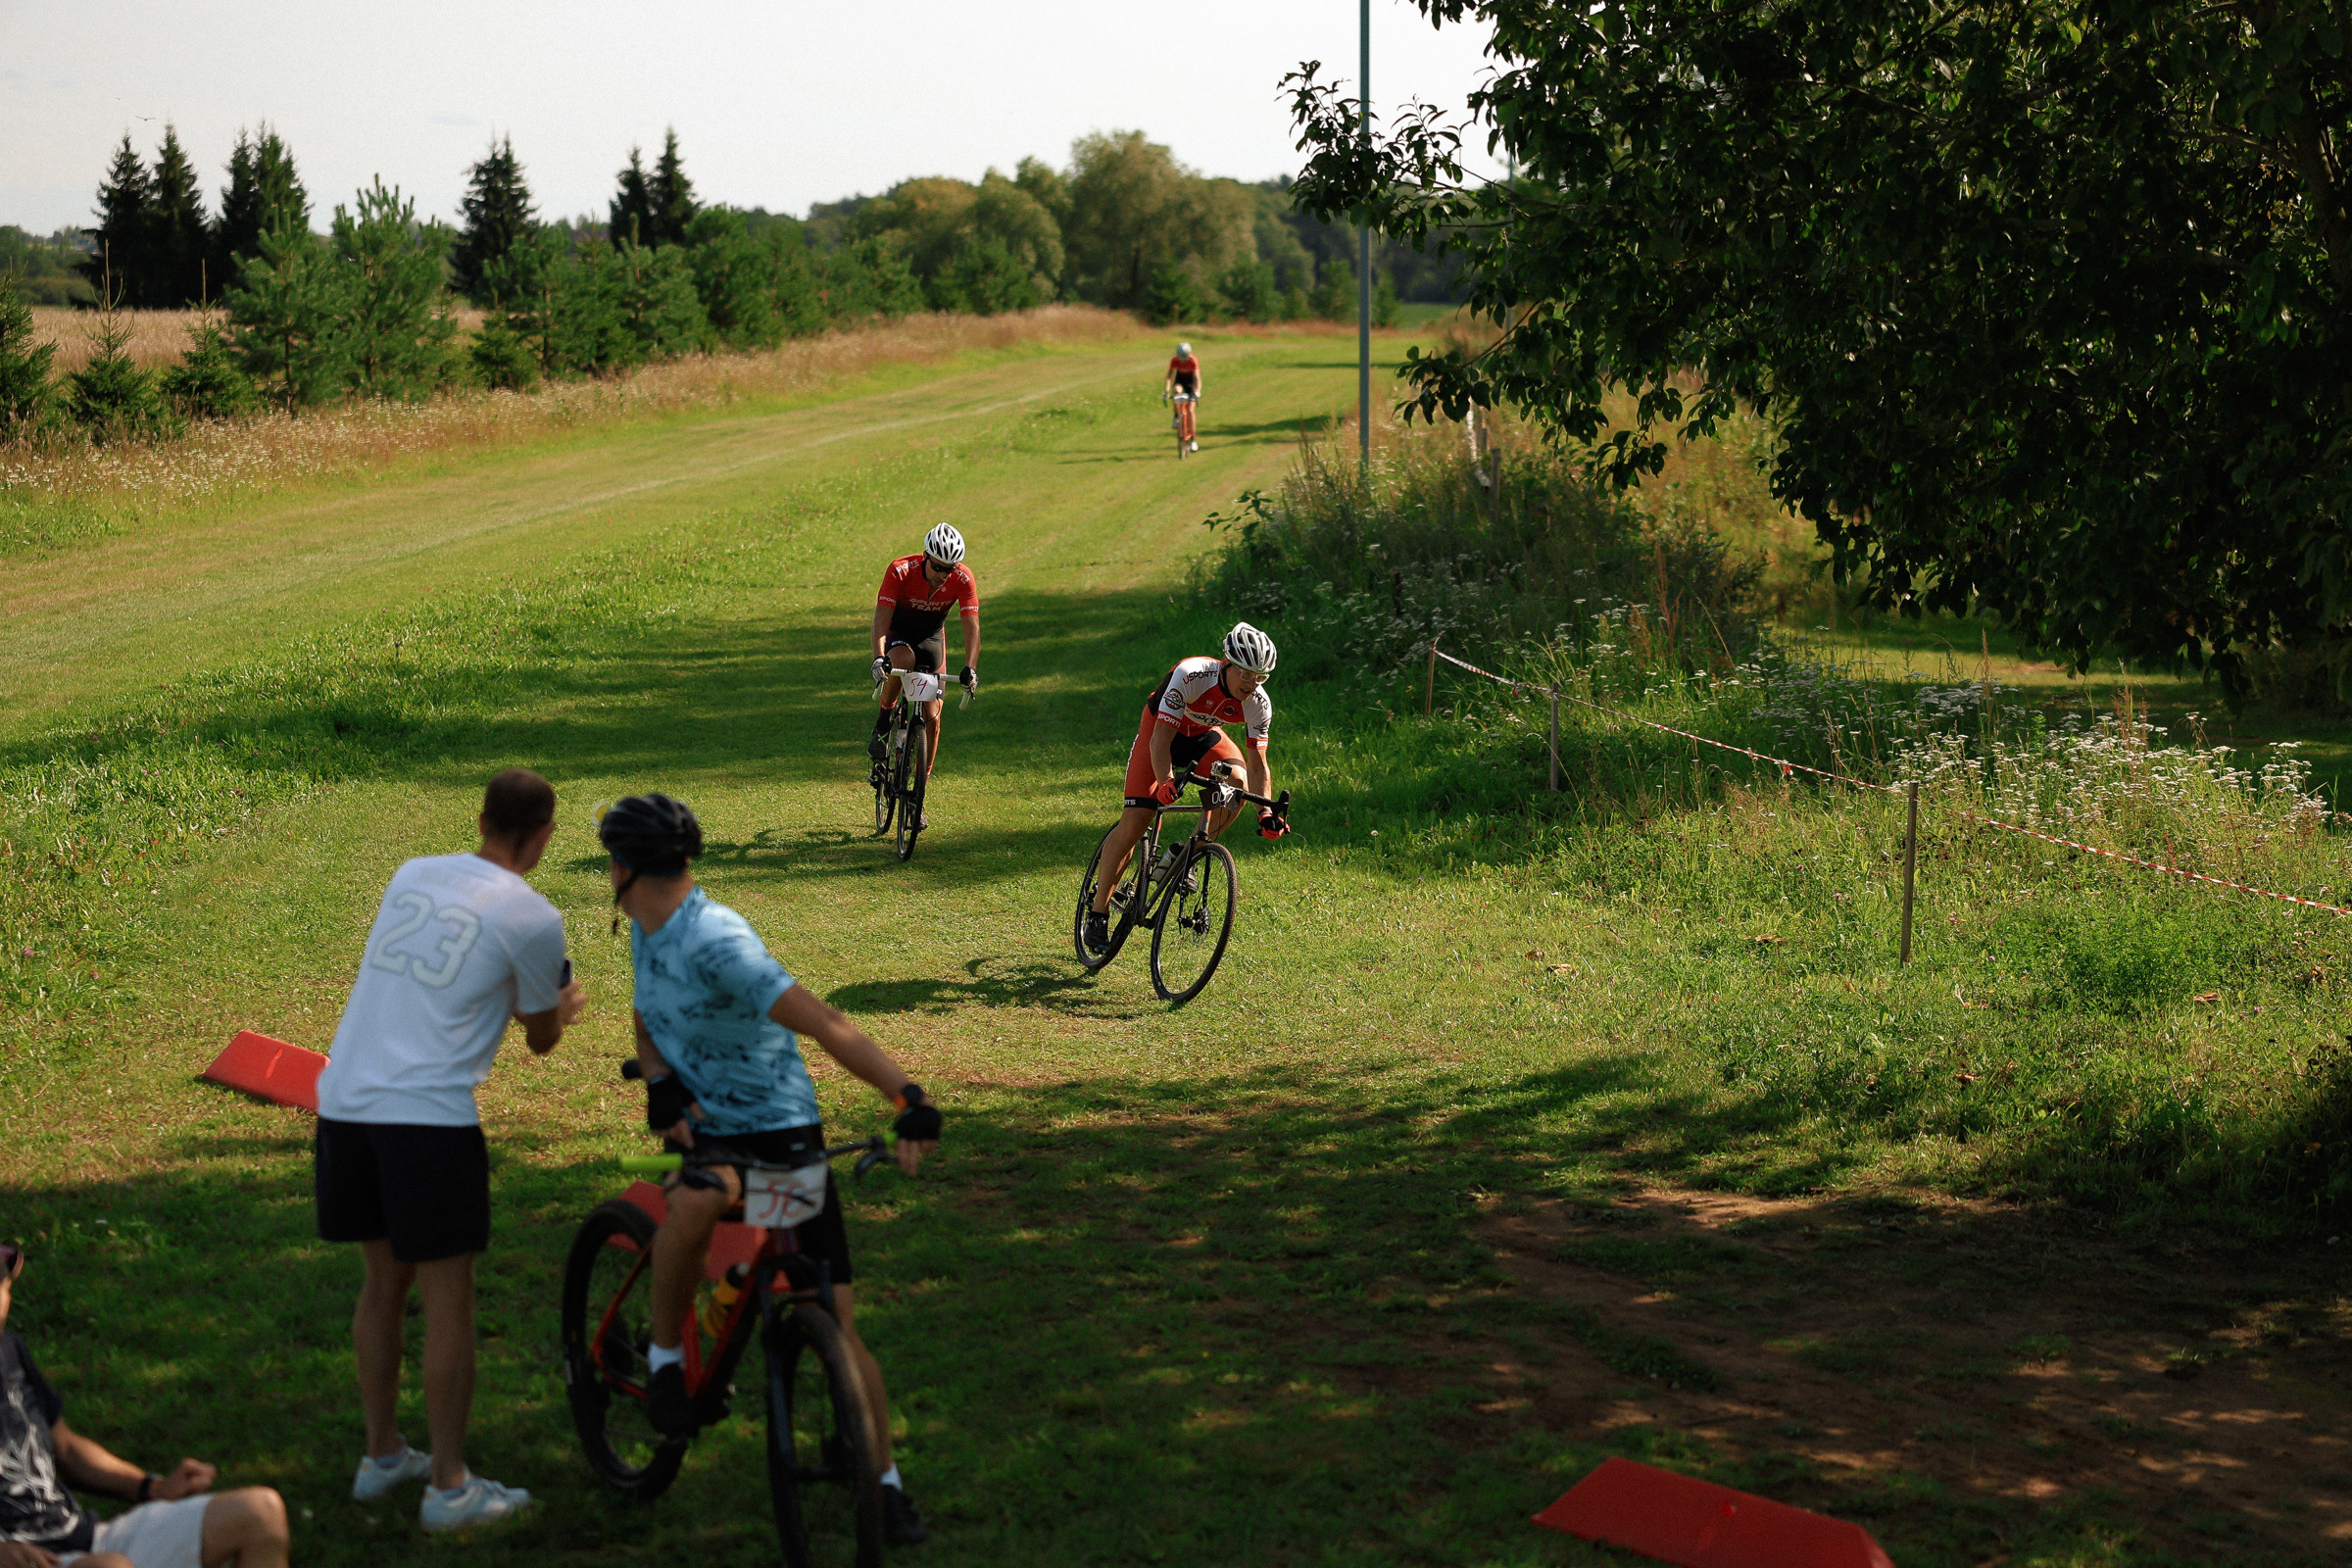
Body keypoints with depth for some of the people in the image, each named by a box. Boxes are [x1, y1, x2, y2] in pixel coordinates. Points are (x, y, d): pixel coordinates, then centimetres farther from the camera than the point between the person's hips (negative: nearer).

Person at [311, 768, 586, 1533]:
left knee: (384, 1281, 20)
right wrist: (565, 1006, 34)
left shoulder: (412, 875, 12)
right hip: (429, 1114, -6)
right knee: (447, 1298, 3)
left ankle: (382, 1454, 30)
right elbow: (543, 1038, 9)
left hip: (344, 1099, 6)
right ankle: (449, 1486, 9)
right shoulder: (532, 919, -5)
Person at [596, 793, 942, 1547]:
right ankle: (666, 1356, -12)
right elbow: (647, 1019, 14)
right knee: (694, 1203, -34)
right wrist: (659, 1083, -10)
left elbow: (827, 1026, -30)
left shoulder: (714, 940, -23)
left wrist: (908, 1097, -42)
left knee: (837, 1323, -4)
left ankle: (886, 1483, 12)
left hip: (786, 1139, -5)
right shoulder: (648, 931, 4)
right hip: (709, 1133, 5)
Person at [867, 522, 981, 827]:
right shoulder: (900, 571, -30)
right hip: (897, 632, -2)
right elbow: (881, 616, -36)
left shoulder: (963, 579, -24)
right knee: (903, 661, -40)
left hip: (931, 636, 2)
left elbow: (971, 625, -26)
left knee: (931, 716, -7)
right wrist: (879, 658, -51)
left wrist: (970, 668, -41)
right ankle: (883, 724, -14)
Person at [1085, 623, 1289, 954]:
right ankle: (1098, 913, -4)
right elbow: (1161, 738, -40)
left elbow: (1257, 765, -19)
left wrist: (1266, 813, -35)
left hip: (1204, 736, 4)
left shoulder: (1259, 704, -24)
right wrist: (1165, 782, -56)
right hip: (1161, 730, -4)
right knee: (1136, 819, -14)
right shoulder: (1191, 675, -37)